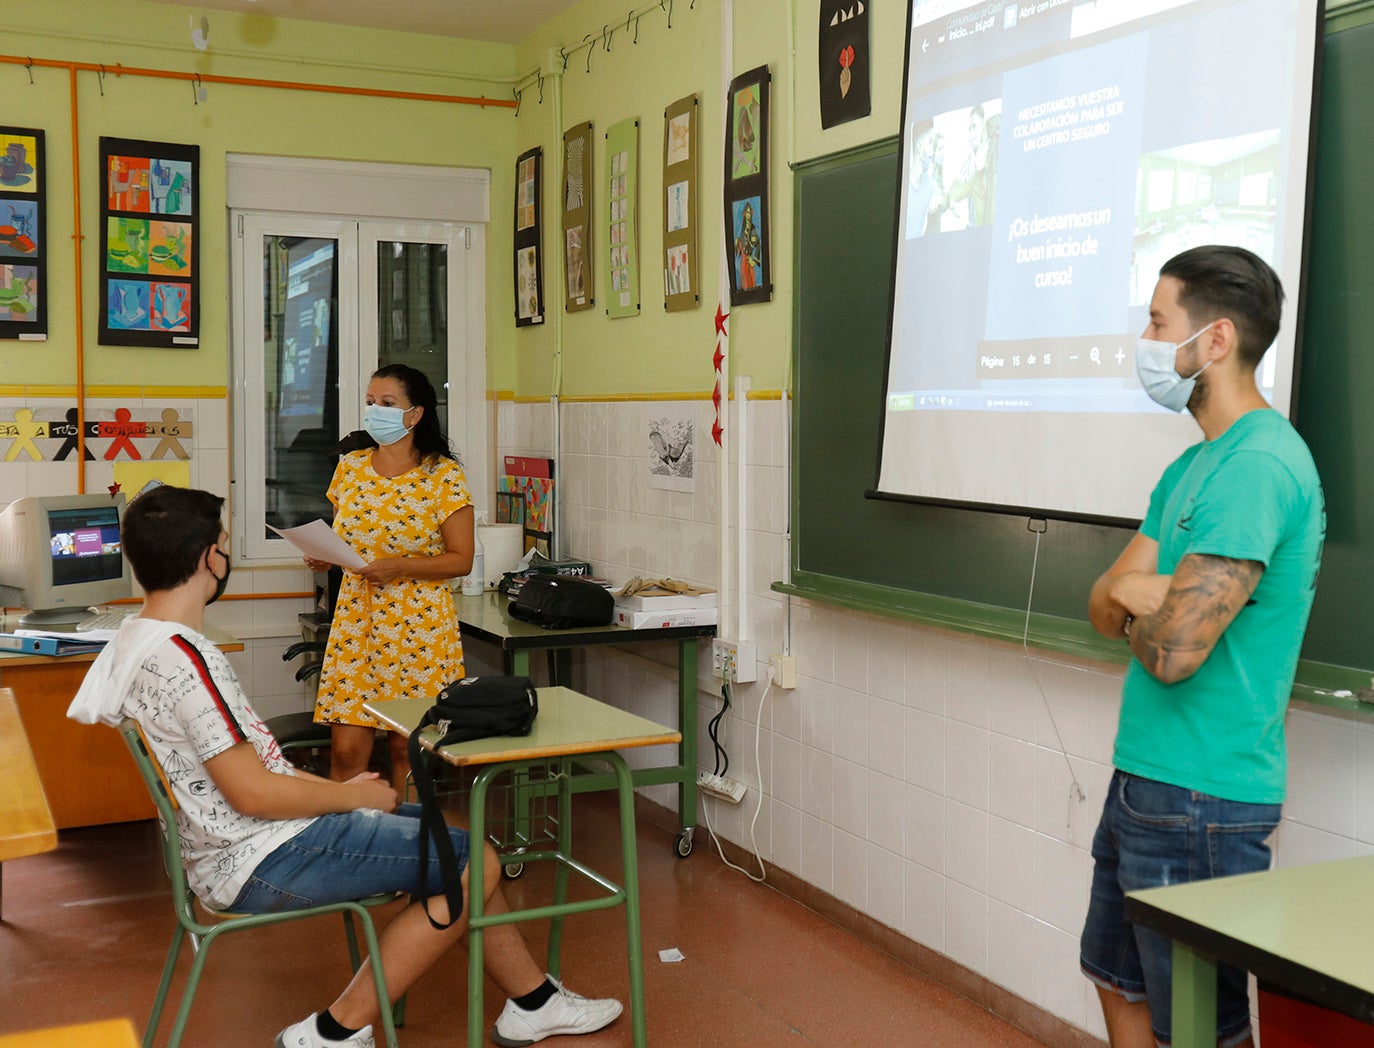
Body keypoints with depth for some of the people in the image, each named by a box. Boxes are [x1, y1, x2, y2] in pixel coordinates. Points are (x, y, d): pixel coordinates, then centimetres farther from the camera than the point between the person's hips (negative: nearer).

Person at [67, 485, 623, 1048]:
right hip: (263, 862, -11)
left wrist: (335, 787, 10)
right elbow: (252, 792, -25)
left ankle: (533, 1000, 24)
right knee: (475, 863, -8)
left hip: (246, 840, 11)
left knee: (464, 840, 15)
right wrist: (357, 796, -10)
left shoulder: (138, 639, 10)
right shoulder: (180, 657, -24)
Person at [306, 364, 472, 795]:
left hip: (417, 628, -4)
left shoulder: (443, 476, -5)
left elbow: (461, 560, -7)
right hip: (356, 618, 4)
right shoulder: (350, 467, 9)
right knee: (346, 748, -1)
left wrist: (397, 567, -19)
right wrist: (323, 556, -1)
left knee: (407, 746, 4)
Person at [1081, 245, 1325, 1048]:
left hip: (1200, 800, -9)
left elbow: (1173, 651, -27)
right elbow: (1106, 603, 7)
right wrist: (1147, 595, -15)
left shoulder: (1258, 465, -21)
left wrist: (1136, 602, -5)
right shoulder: (1197, 463, 11)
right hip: (1147, 775, 9)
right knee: (1120, 981, 23)